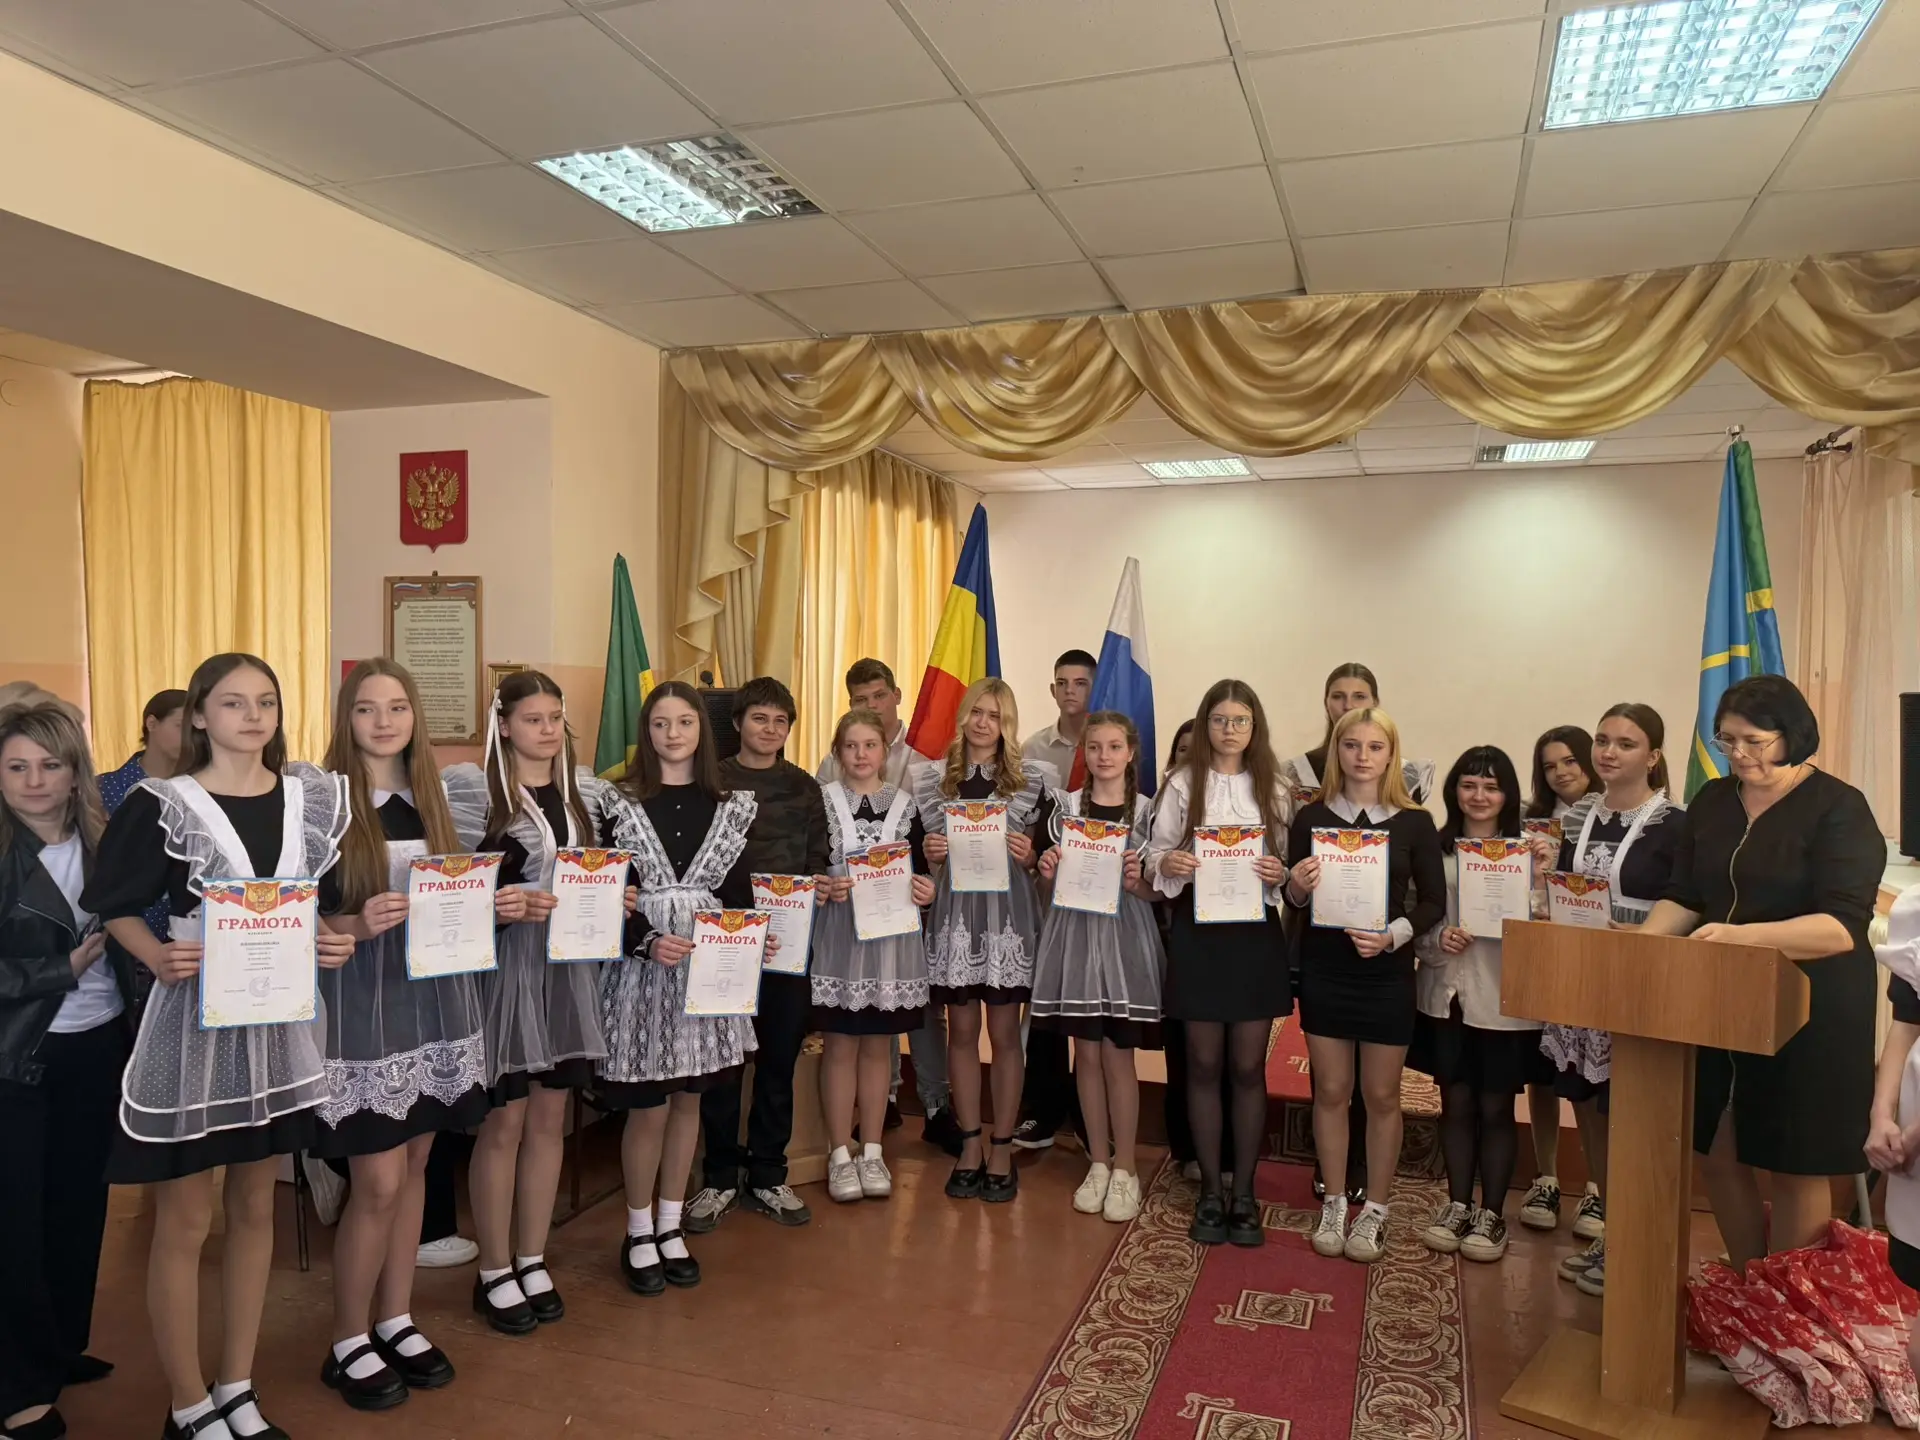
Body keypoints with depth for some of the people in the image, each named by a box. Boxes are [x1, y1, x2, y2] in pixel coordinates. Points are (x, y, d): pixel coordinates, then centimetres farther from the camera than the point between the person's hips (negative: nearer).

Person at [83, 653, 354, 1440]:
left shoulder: (314, 795, 2)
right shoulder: (162, 806, -10)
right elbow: (114, 904, -3)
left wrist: (334, 941, -7)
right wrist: (160, 959, -20)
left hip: (280, 1018, 4)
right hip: (193, 1020, -4)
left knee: (255, 1207, 15)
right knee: (185, 1221, 6)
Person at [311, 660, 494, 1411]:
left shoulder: (433, 798, 9)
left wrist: (497, 904, -3)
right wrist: (356, 925, -27)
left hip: (434, 996, 6)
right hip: (362, 1003, -5)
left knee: (413, 1165, 14)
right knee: (377, 1183, -1)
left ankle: (396, 1320, 29)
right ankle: (348, 1343, 19)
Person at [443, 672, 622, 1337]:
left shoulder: (588, 793, 9)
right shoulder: (473, 790, -7)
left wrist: (616, 898, 0)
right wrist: (507, 904, -23)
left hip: (571, 966, 5)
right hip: (504, 966, -5)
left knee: (549, 1119, 12)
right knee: (503, 1124, 4)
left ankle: (532, 1261, 27)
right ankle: (494, 1273, 20)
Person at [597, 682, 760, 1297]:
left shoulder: (729, 806, 7)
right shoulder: (621, 803, -4)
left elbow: (738, 889, 7)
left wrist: (755, 940, -10)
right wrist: (647, 942, -20)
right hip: (642, 968, -3)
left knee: (688, 1099, 12)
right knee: (648, 1107, 2)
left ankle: (670, 1226, 28)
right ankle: (638, 1233, 21)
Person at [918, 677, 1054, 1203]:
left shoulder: (1032, 778, 4)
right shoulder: (934, 777, 8)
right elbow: (923, 846, 15)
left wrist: (1029, 856, -11)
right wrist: (928, 852, -6)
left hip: (1008, 912, -2)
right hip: (954, 910, 2)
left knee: (1004, 1032, 3)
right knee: (961, 1030, 8)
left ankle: (1002, 1148, 14)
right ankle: (969, 1143, 20)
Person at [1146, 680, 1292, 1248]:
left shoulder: (1273, 790, 4)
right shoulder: (1182, 785, 1)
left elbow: (1291, 866, 6)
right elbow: (1156, 856, 2)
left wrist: (1280, 875, -15)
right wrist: (1167, 864, -19)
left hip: (1256, 934, 1)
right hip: (1198, 931, -1)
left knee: (1248, 1067, 7)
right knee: (1204, 1065, 7)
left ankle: (1244, 1193, 20)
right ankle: (1211, 1192, 20)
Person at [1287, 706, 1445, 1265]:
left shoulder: (1414, 822, -2)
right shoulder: (1312, 817, 0)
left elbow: (1434, 901, 0)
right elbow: (1294, 900, 4)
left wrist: (1393, 935, -16)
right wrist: (1297, 886, -19)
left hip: (1387, 973, 0)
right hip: (1323, 969, 1)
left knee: (1381, 1095, 8)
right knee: (1330, 1090, 8)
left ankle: (1374, 1213, 22)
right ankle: (1333, 1205, 23)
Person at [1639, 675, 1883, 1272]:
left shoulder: (1838, 809, -11)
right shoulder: (1712, 801, 7)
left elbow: (1843, 926, -20)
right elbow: (1683, 898, 9)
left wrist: (1741, 935, -34)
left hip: (1809, 1009, -5)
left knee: (1796, 1166, 7)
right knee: (1718, 1154, 10)